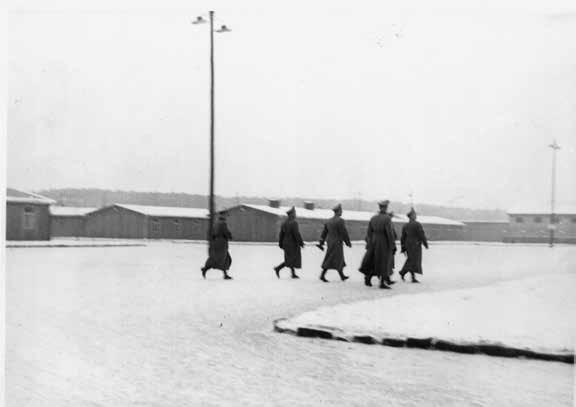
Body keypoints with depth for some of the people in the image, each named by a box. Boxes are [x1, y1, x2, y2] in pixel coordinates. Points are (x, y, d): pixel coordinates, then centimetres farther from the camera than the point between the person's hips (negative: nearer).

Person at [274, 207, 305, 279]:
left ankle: (293, 274, 15)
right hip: (293, 244, -8)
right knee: (291, 260, -5)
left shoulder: (284, 223, 8)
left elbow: (281, 234, 9)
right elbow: (297, 234, -19)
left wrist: (281, 244, 14)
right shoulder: (294, 223, -16)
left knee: (292, 259, 14)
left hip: (286, 243, 8)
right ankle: (278, 268, -15)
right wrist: (301, 242, -11)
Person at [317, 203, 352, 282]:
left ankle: (342, 276, 23)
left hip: (330, 242, 9)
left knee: (339, 260, 16)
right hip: (337, 243, -9)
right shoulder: (340, 221, -15)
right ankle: (322, 275, -9)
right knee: (330, 260, -6)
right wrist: (348, 242, -4)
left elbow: (324, 232, 11)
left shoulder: (329, 221, 10)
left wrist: (321, 243, 13)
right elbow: (344, 233, -15)